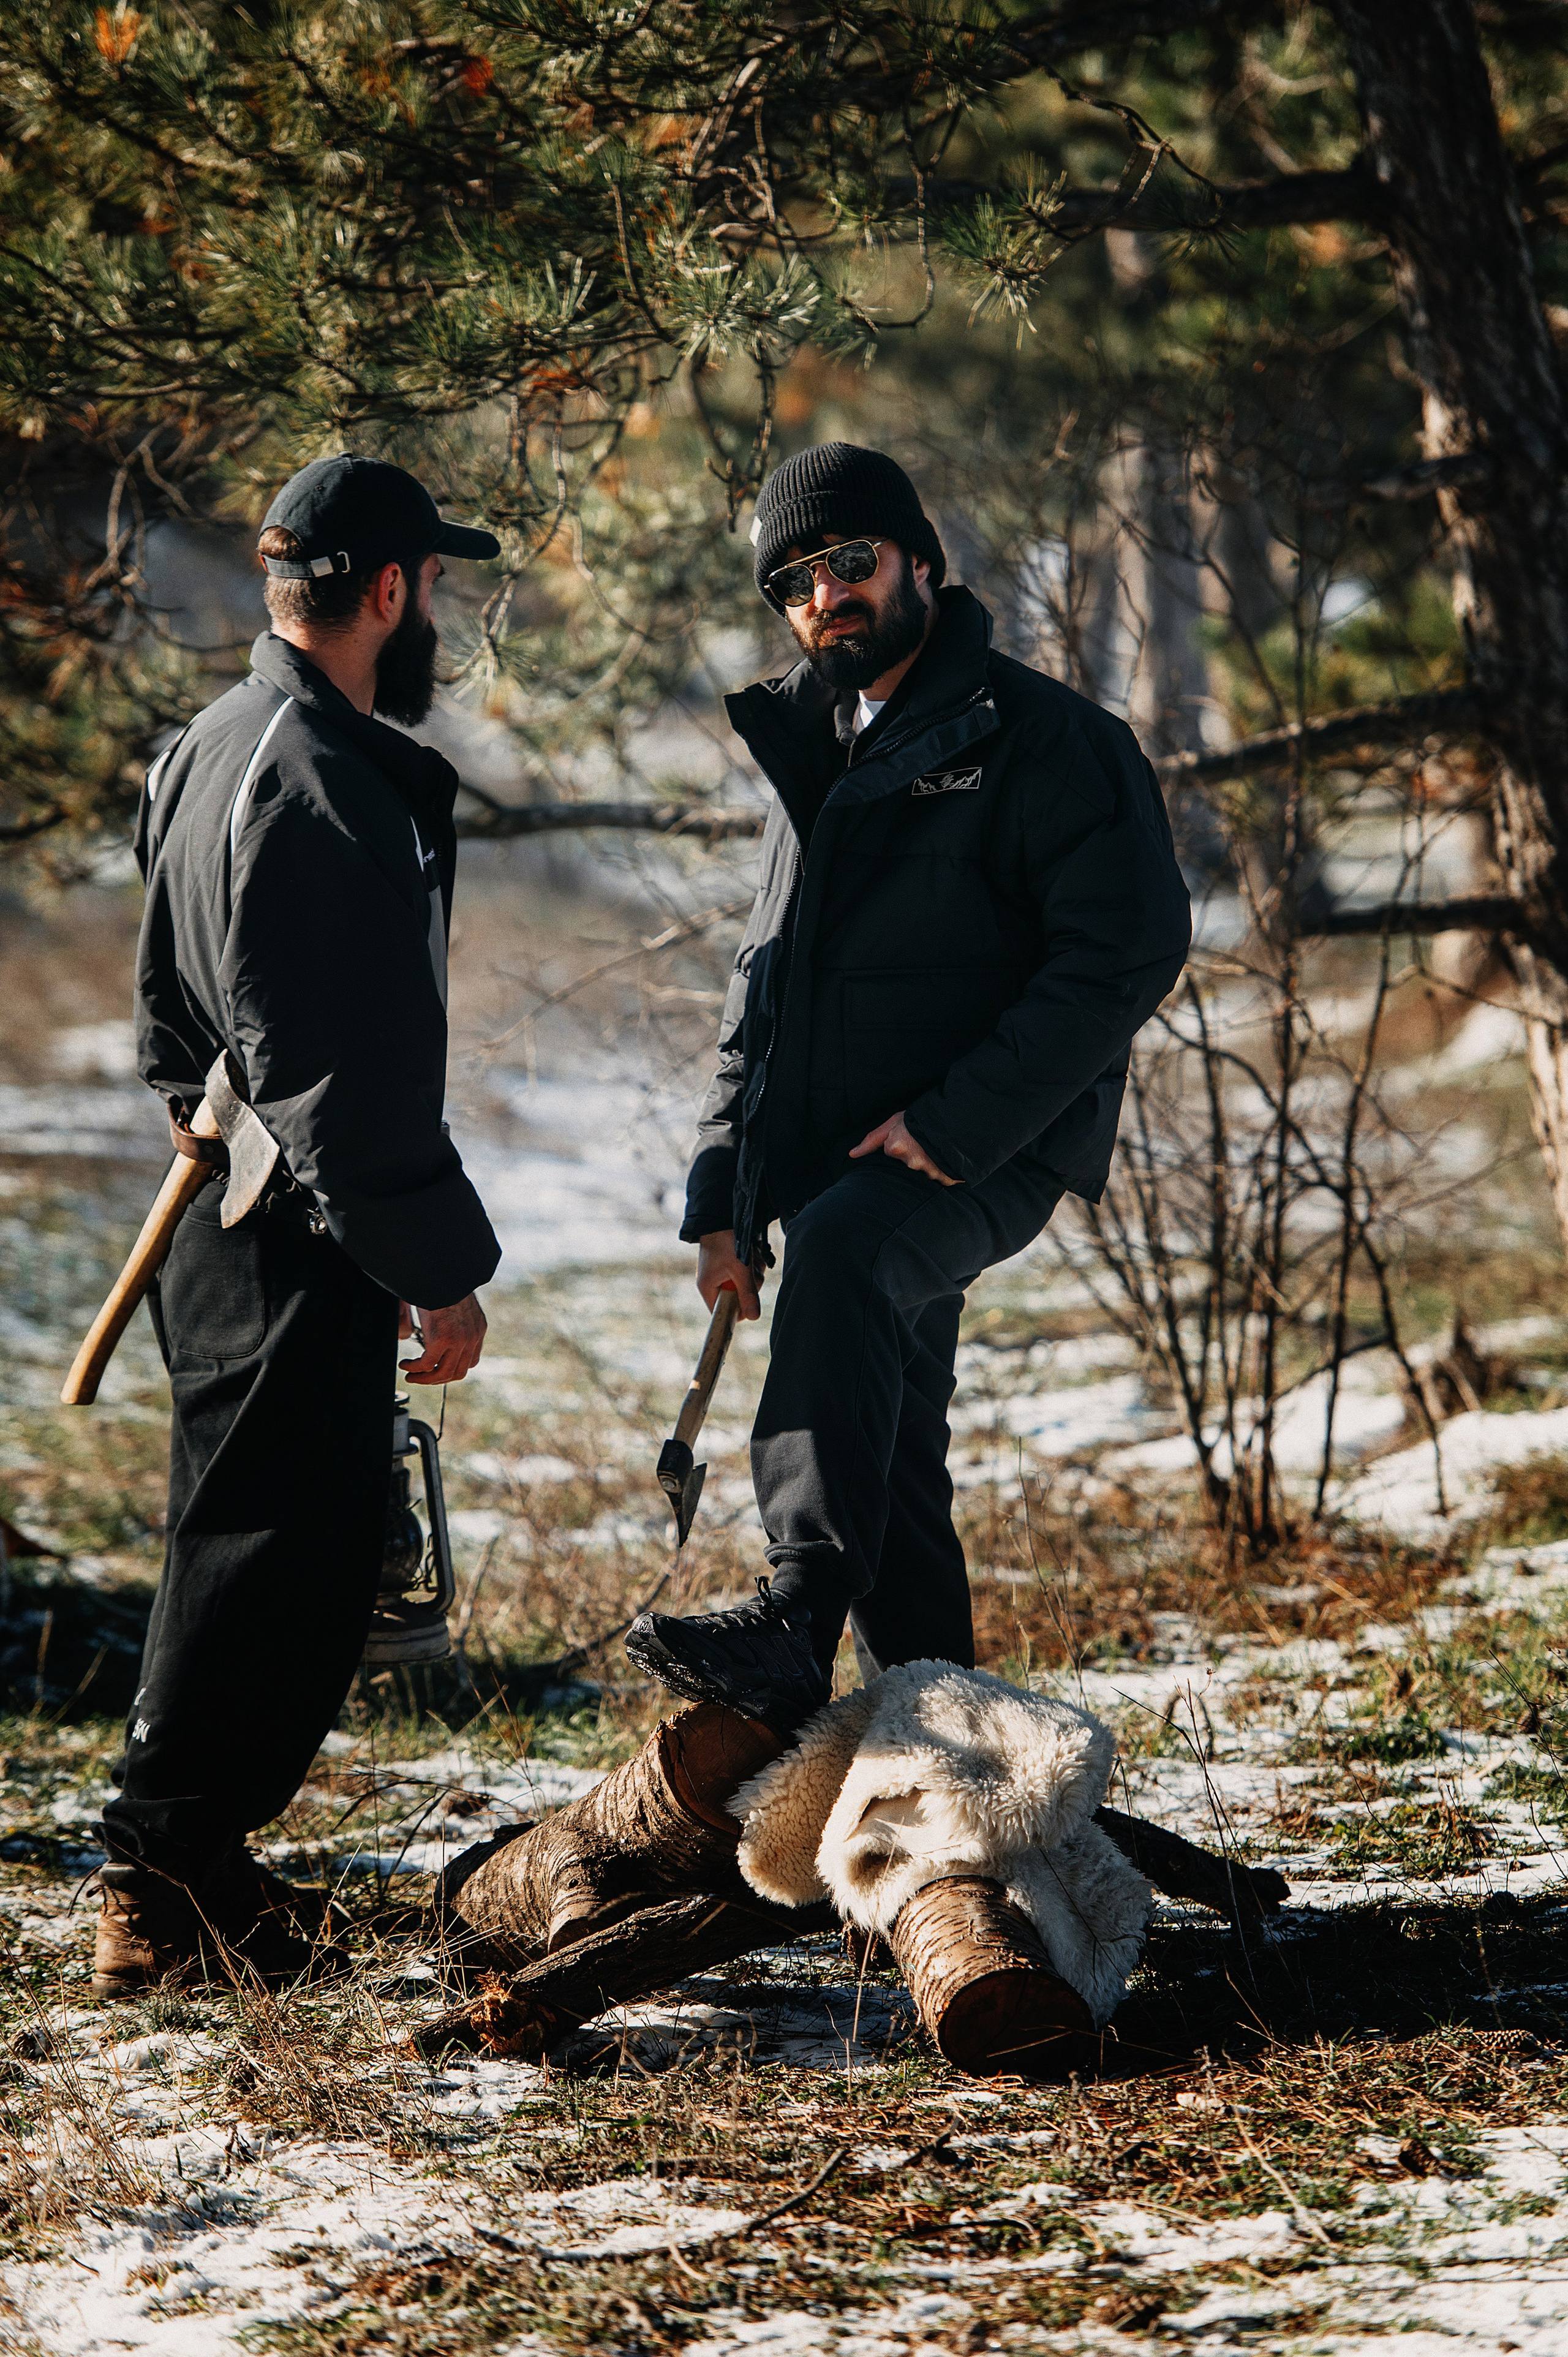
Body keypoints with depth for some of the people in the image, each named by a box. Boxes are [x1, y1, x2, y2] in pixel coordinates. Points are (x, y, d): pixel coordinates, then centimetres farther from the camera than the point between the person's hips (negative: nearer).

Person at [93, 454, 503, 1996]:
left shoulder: (207, 753, 14)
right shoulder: (325, 788, -20)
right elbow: (352, 1081, -22)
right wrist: (442, 1274, -16)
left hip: (225, 1222, 10)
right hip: (300, 1252, -10)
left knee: (254, 1547, 17)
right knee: (279, 1552, -5)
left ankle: (184, 1868, 23)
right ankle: (165, 1881, -1)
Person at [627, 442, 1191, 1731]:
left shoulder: (1039, 738, -4)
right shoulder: (813, 755, 20)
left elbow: (1131, 948, -14)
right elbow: (763, 986, 26)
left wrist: (954, 1120, -20)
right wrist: (724, 1194, 14)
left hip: (985, 1154, -8)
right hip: (835, 1172, 8)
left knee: (843, 1253, -36)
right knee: (897, 1473, 9)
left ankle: (796, 1625, -48)